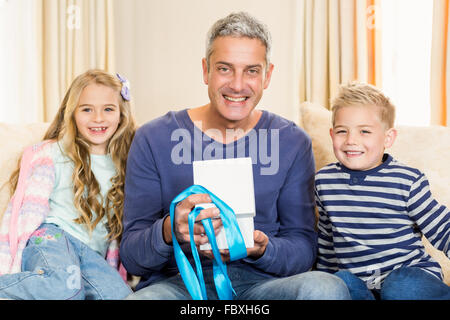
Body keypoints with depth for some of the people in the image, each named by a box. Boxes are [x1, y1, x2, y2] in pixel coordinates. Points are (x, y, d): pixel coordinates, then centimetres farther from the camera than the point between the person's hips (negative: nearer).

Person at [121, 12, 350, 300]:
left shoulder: (292, 143, 3)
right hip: (177, 281, -2)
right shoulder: (153, 140, -2)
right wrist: (169, 232, -27)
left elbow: (304, 247, 2)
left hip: (261, 281, 3)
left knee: (327, 288, -30)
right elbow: (131, 256, -3)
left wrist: (261, 249, -21)